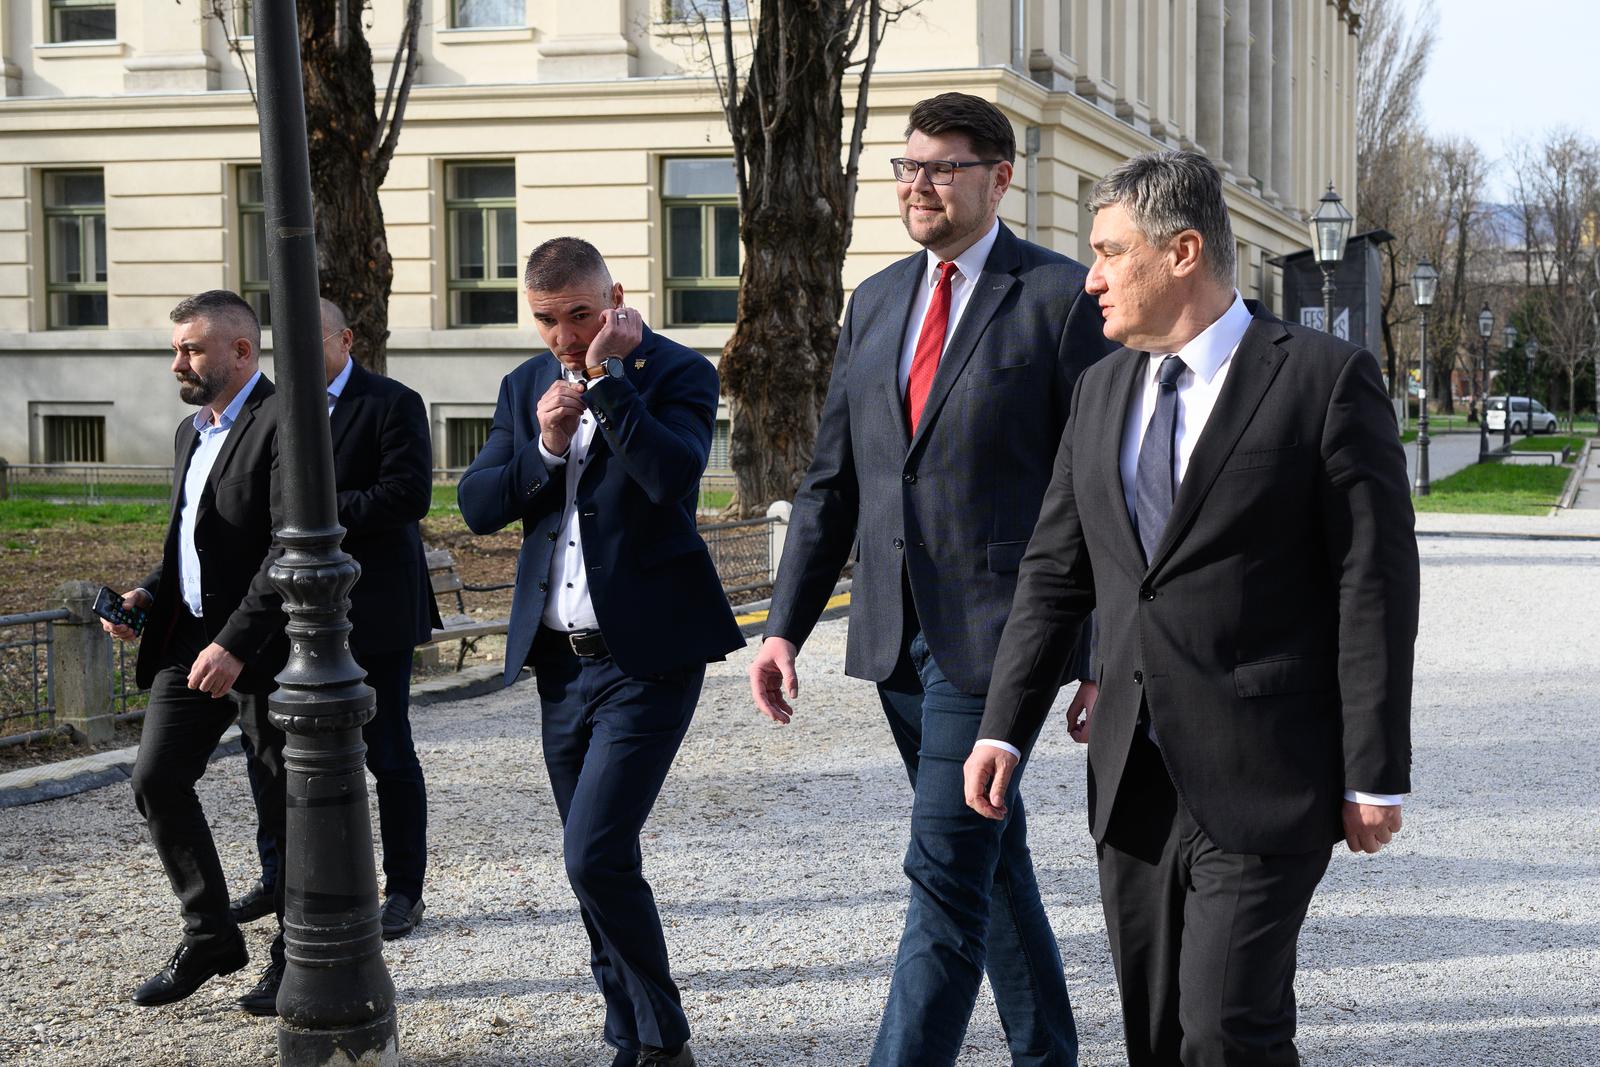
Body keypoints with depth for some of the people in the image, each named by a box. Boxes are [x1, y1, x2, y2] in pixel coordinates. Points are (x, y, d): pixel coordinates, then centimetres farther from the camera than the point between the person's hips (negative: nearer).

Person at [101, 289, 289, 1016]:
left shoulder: (283, 423, -14)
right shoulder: (191, 433, 16)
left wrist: (234, 644, -25)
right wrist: (148, 595, 7)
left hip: (262, 646, -8)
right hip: (191, 635, 8)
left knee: (286, 806, 3)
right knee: (156, 779, 1)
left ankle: (296, 961, 17)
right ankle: (208, 937, 15)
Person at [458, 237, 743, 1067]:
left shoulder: (678, 373, -6)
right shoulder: (527, 385, 11)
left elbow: (674, 477, -25)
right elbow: (477, 506, 4)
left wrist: (607, 376, -21)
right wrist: (544, 446, -11)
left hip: (646, 656, -6)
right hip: (560, 657, 7)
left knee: (595, 856, -15)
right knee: (598, 865, 12)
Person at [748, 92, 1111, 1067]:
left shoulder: (1062, 298, -5)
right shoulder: (877, 301, 13)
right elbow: (832, 482, 15)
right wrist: (786, 626, 8)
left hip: (994, 631, -7)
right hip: (896, 634, 7)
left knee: (947, 874, -10)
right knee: (992, 861, 17)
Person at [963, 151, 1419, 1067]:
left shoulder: (1324, 377, -7)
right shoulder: (1105, 389, 12)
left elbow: (1376, 587, -9)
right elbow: (1055, 572, 14)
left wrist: (1377, 777, -11)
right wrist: (1004, 728, 6)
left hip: (1261, 783, -6)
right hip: (1134, 779, 6)